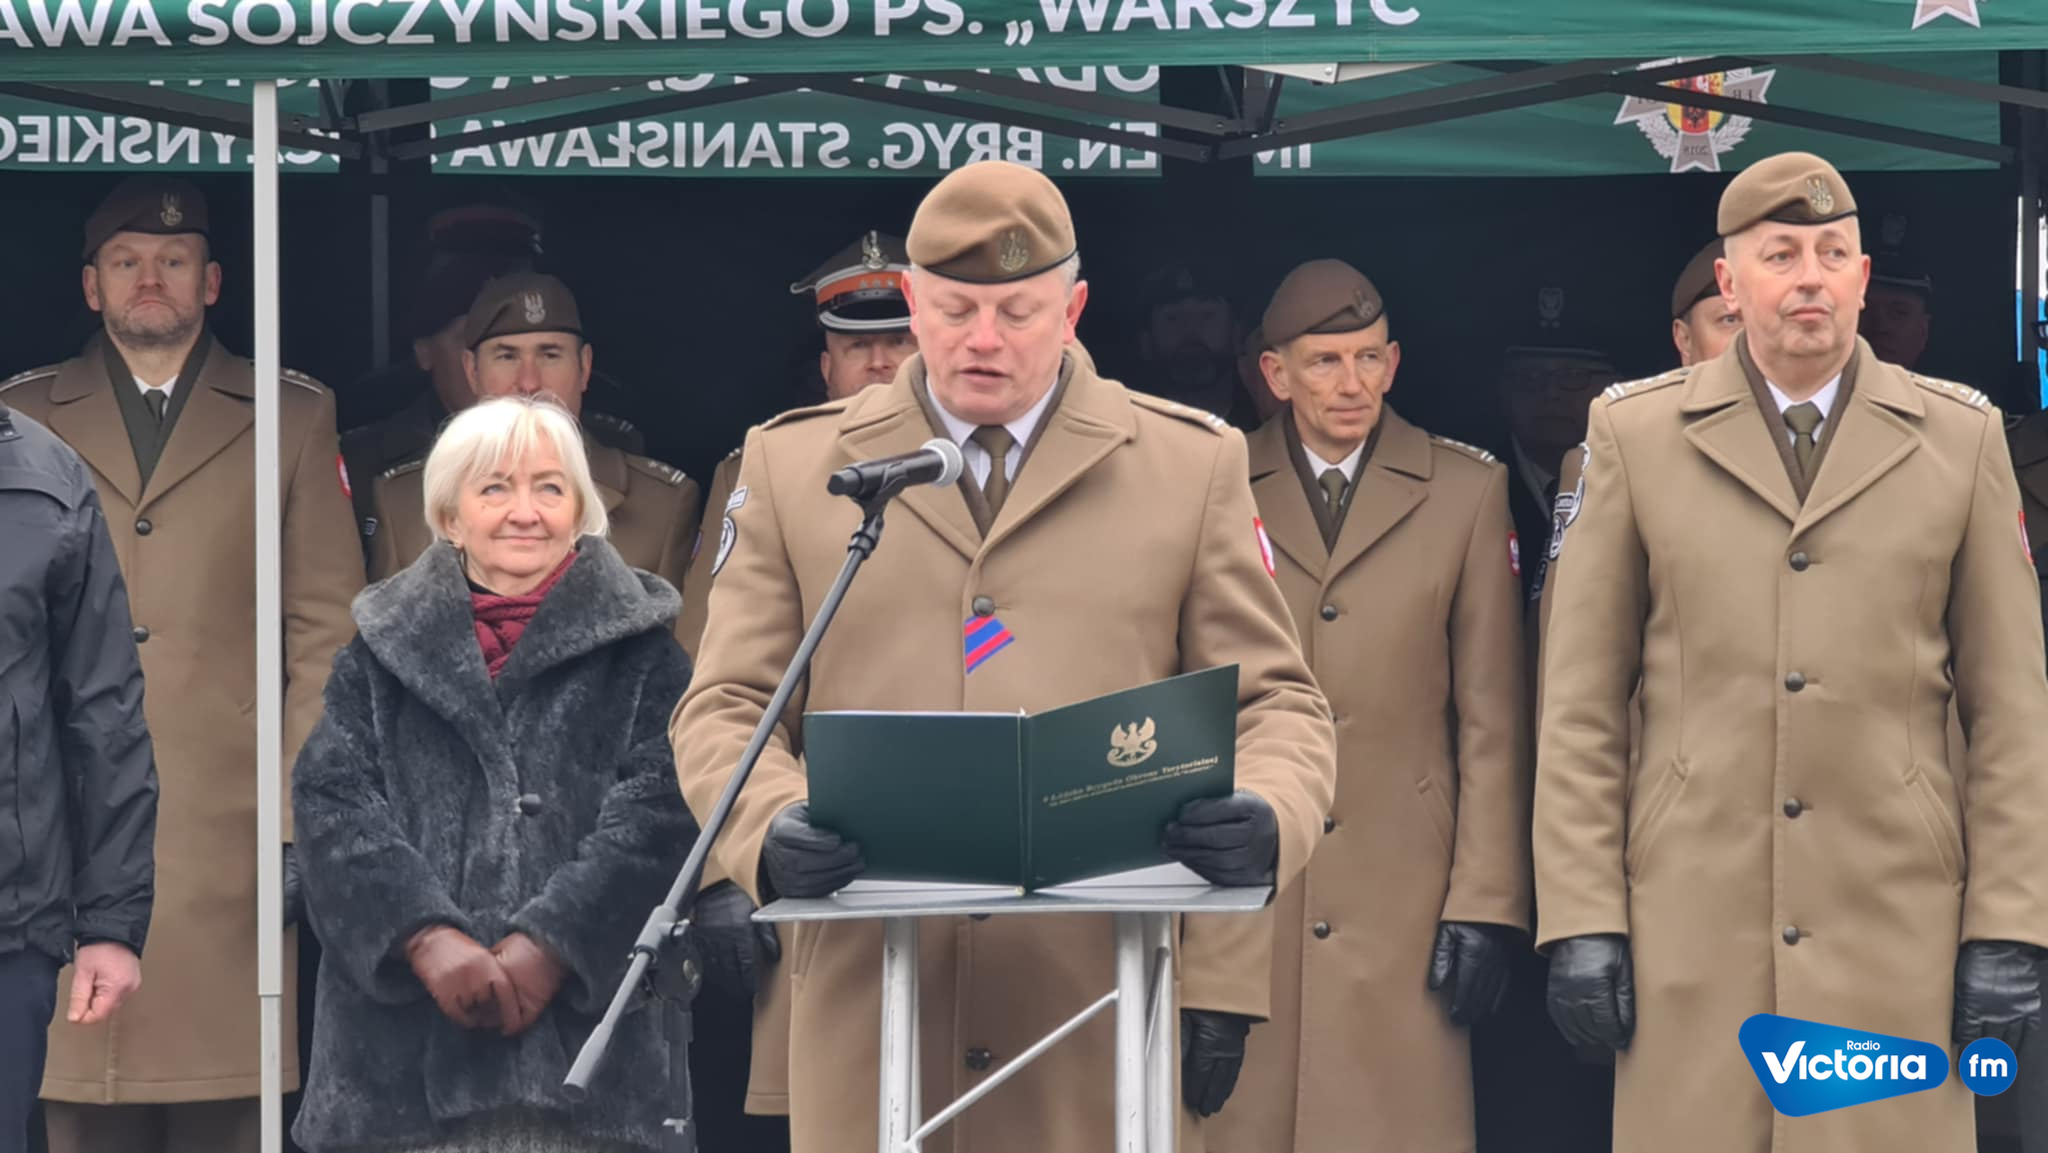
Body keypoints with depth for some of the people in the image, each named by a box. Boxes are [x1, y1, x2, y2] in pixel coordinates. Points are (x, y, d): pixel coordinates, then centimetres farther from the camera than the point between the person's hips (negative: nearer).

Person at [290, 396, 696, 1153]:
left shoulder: (639, 651, 11)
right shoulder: (383, 652, 16)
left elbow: (656, 810, -1)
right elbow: (333, 804, 4)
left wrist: (548, 946, -13)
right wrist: (428, 938, -12)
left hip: (578, 1021, -1)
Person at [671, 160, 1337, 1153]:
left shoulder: (1191, 464, 10)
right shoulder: (792, 464, 12)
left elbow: (1274, 704, 8)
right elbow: (724, 709, 9)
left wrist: (1261, 818, -15)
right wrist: (769, 830, -13)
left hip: (1104, 1004, 0)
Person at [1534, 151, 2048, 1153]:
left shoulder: (1961, 439, 7)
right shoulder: (1635, 434, 6)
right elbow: (1581, 705, 4)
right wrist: (1580, 920, -3)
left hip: (1897, 921, 0)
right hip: (1691, 920, 0)